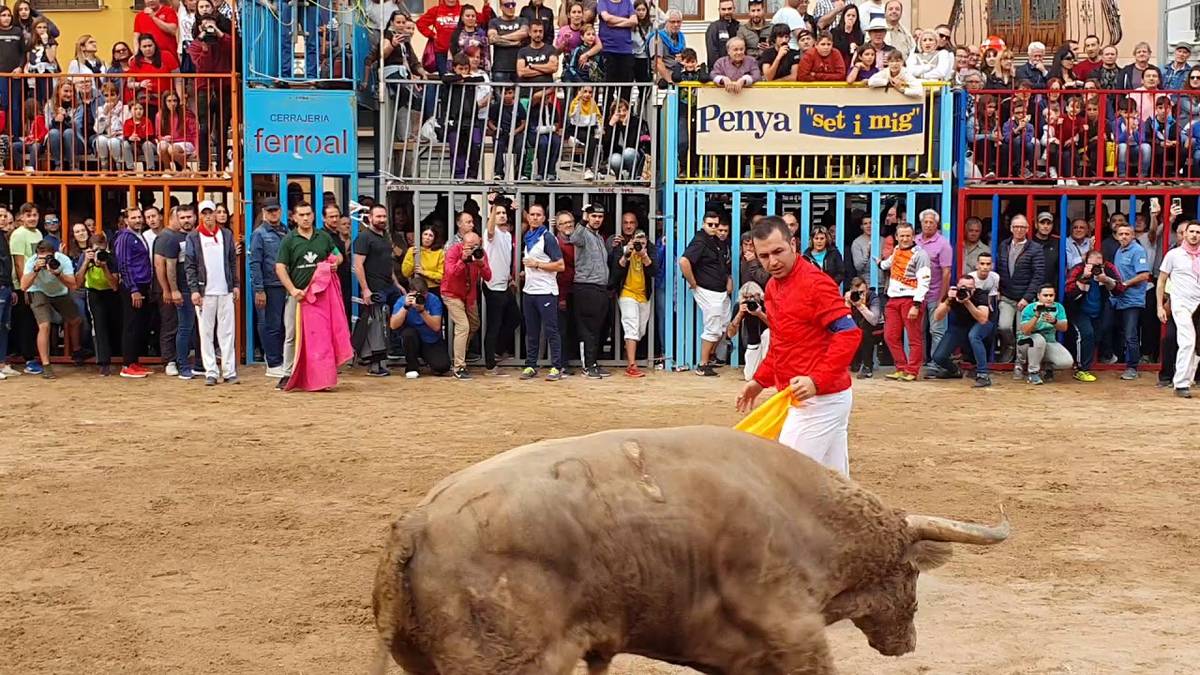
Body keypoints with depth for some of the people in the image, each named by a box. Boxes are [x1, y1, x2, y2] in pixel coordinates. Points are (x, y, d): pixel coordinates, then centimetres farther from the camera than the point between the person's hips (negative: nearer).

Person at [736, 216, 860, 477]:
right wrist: (761, 380, 15)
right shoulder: (773, 287, 12)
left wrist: (817, 381, -29)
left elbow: (849, 334, -22)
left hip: (819, 399, -9)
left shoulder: (815, 283, -16)